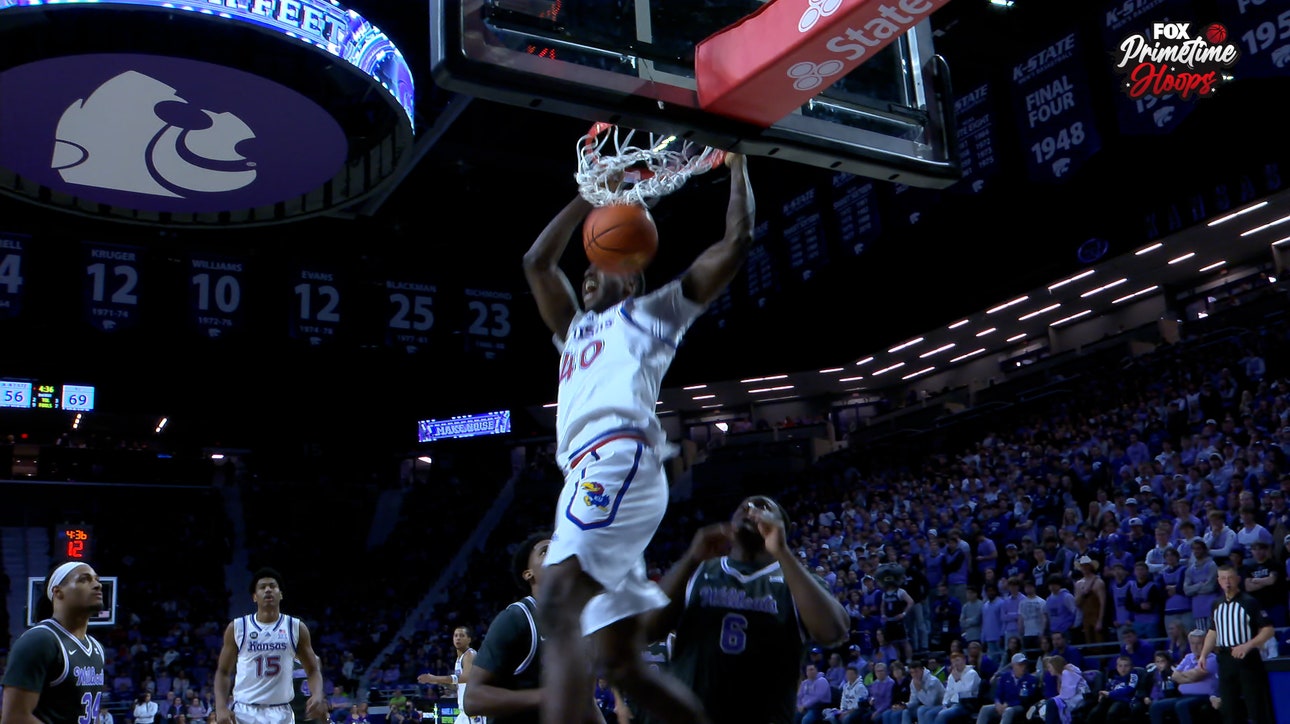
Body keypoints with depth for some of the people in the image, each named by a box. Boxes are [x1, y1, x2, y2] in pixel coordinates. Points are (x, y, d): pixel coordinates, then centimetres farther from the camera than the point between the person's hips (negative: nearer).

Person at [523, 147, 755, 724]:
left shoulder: (653, 311, 20)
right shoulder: (577, 329, 38)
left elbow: (736, 241, 14)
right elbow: (537, 261, 41)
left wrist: (737, 167, 23)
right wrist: (592, 194, 43)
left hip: (620, 459, -8)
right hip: (594, 472, 8)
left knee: (560, 606, -29)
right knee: (623, 665, 3)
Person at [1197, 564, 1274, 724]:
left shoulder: (1249, 602, -8)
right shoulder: (1216, 605, 10)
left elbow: (1268, 630, -11)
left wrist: (1247, 646, -22)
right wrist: (1204, 654, 9)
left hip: (1248, 658, -6)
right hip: (1225, 659, 6)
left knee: (1257, 705, -4)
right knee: (1228, 705, 9)